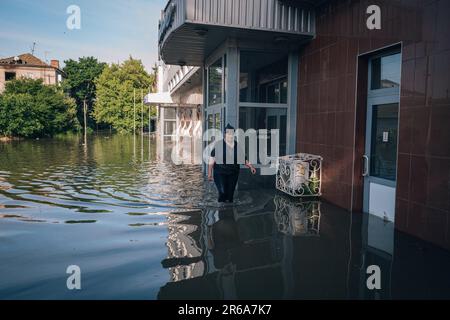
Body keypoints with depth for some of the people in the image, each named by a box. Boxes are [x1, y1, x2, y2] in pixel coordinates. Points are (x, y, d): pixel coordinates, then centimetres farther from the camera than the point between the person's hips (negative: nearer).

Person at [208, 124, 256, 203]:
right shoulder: (219, 144, -5)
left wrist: (250, 166, -2)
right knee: (222, 193, -15)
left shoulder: (237, 145, 4)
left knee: (230, 194, 6)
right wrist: (210, 174, -3)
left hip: (233, 173, 3)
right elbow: (212, 160, -2)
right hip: (220, 173, -3)